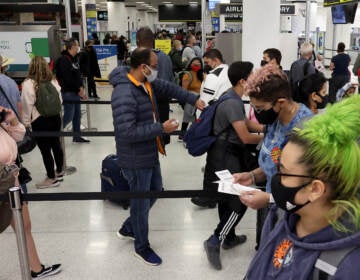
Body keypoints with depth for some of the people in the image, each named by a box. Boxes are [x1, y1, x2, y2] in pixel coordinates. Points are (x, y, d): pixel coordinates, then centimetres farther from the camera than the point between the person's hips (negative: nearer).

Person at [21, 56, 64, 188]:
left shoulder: (28, 83, -15)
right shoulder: (53, 81, 1)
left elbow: (27, 105, -12)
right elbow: (59, 99, 8)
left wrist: (26, 122, -1)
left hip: (39, 121, -6)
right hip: (55, 117, 6)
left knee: (45, 150, 5)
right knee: (56, 145, 19)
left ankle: (52, 178, 17)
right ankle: (59, 172, 35)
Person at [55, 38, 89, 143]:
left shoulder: (75, 58, 11)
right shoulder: (64, 60, -17)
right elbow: (68, 79, -21)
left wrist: (81, 88, 5)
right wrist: (79, 90, -14)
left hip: (76, 92, 9)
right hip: (68, 92, -9)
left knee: (77, 115, 14)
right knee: (69, 116, -6)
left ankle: (77, 137, 25)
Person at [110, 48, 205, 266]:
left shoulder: (147, 83, 2)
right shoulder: (124, 93, -27)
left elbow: (169, 88, 20)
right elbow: (127, 132, -32)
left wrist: (194, 99, 13)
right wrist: (161, 128, -26)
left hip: (150, 154, 10)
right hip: (136, 159, -9)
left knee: (155, 191, 25)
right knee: (141, 201, 8)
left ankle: (128, 228, 46)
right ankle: (142, 247, 32)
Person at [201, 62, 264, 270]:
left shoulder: (233, 98, 11)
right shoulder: (233, 103, -22)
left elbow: (245, 123, 19)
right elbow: (245, 137, -21)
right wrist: (266, 137, -3)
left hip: (226, 154, 11)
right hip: (226, 157, -11)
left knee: (227, 198, 19)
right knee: (239, 202, -6)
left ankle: (229, 237, 34)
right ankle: (215, 241, 1)